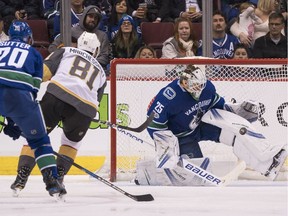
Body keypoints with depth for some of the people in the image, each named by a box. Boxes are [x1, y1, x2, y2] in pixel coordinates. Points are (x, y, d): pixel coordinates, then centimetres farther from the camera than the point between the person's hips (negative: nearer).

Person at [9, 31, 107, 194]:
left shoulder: (66, 52, 24)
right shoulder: (101, 72, 34)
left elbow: (45, 70, 8)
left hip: (57, 96, -2)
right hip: (85, 107, 2)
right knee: (72, 141, 29)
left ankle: (22, 176, -1)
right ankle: (58, 177, 16)